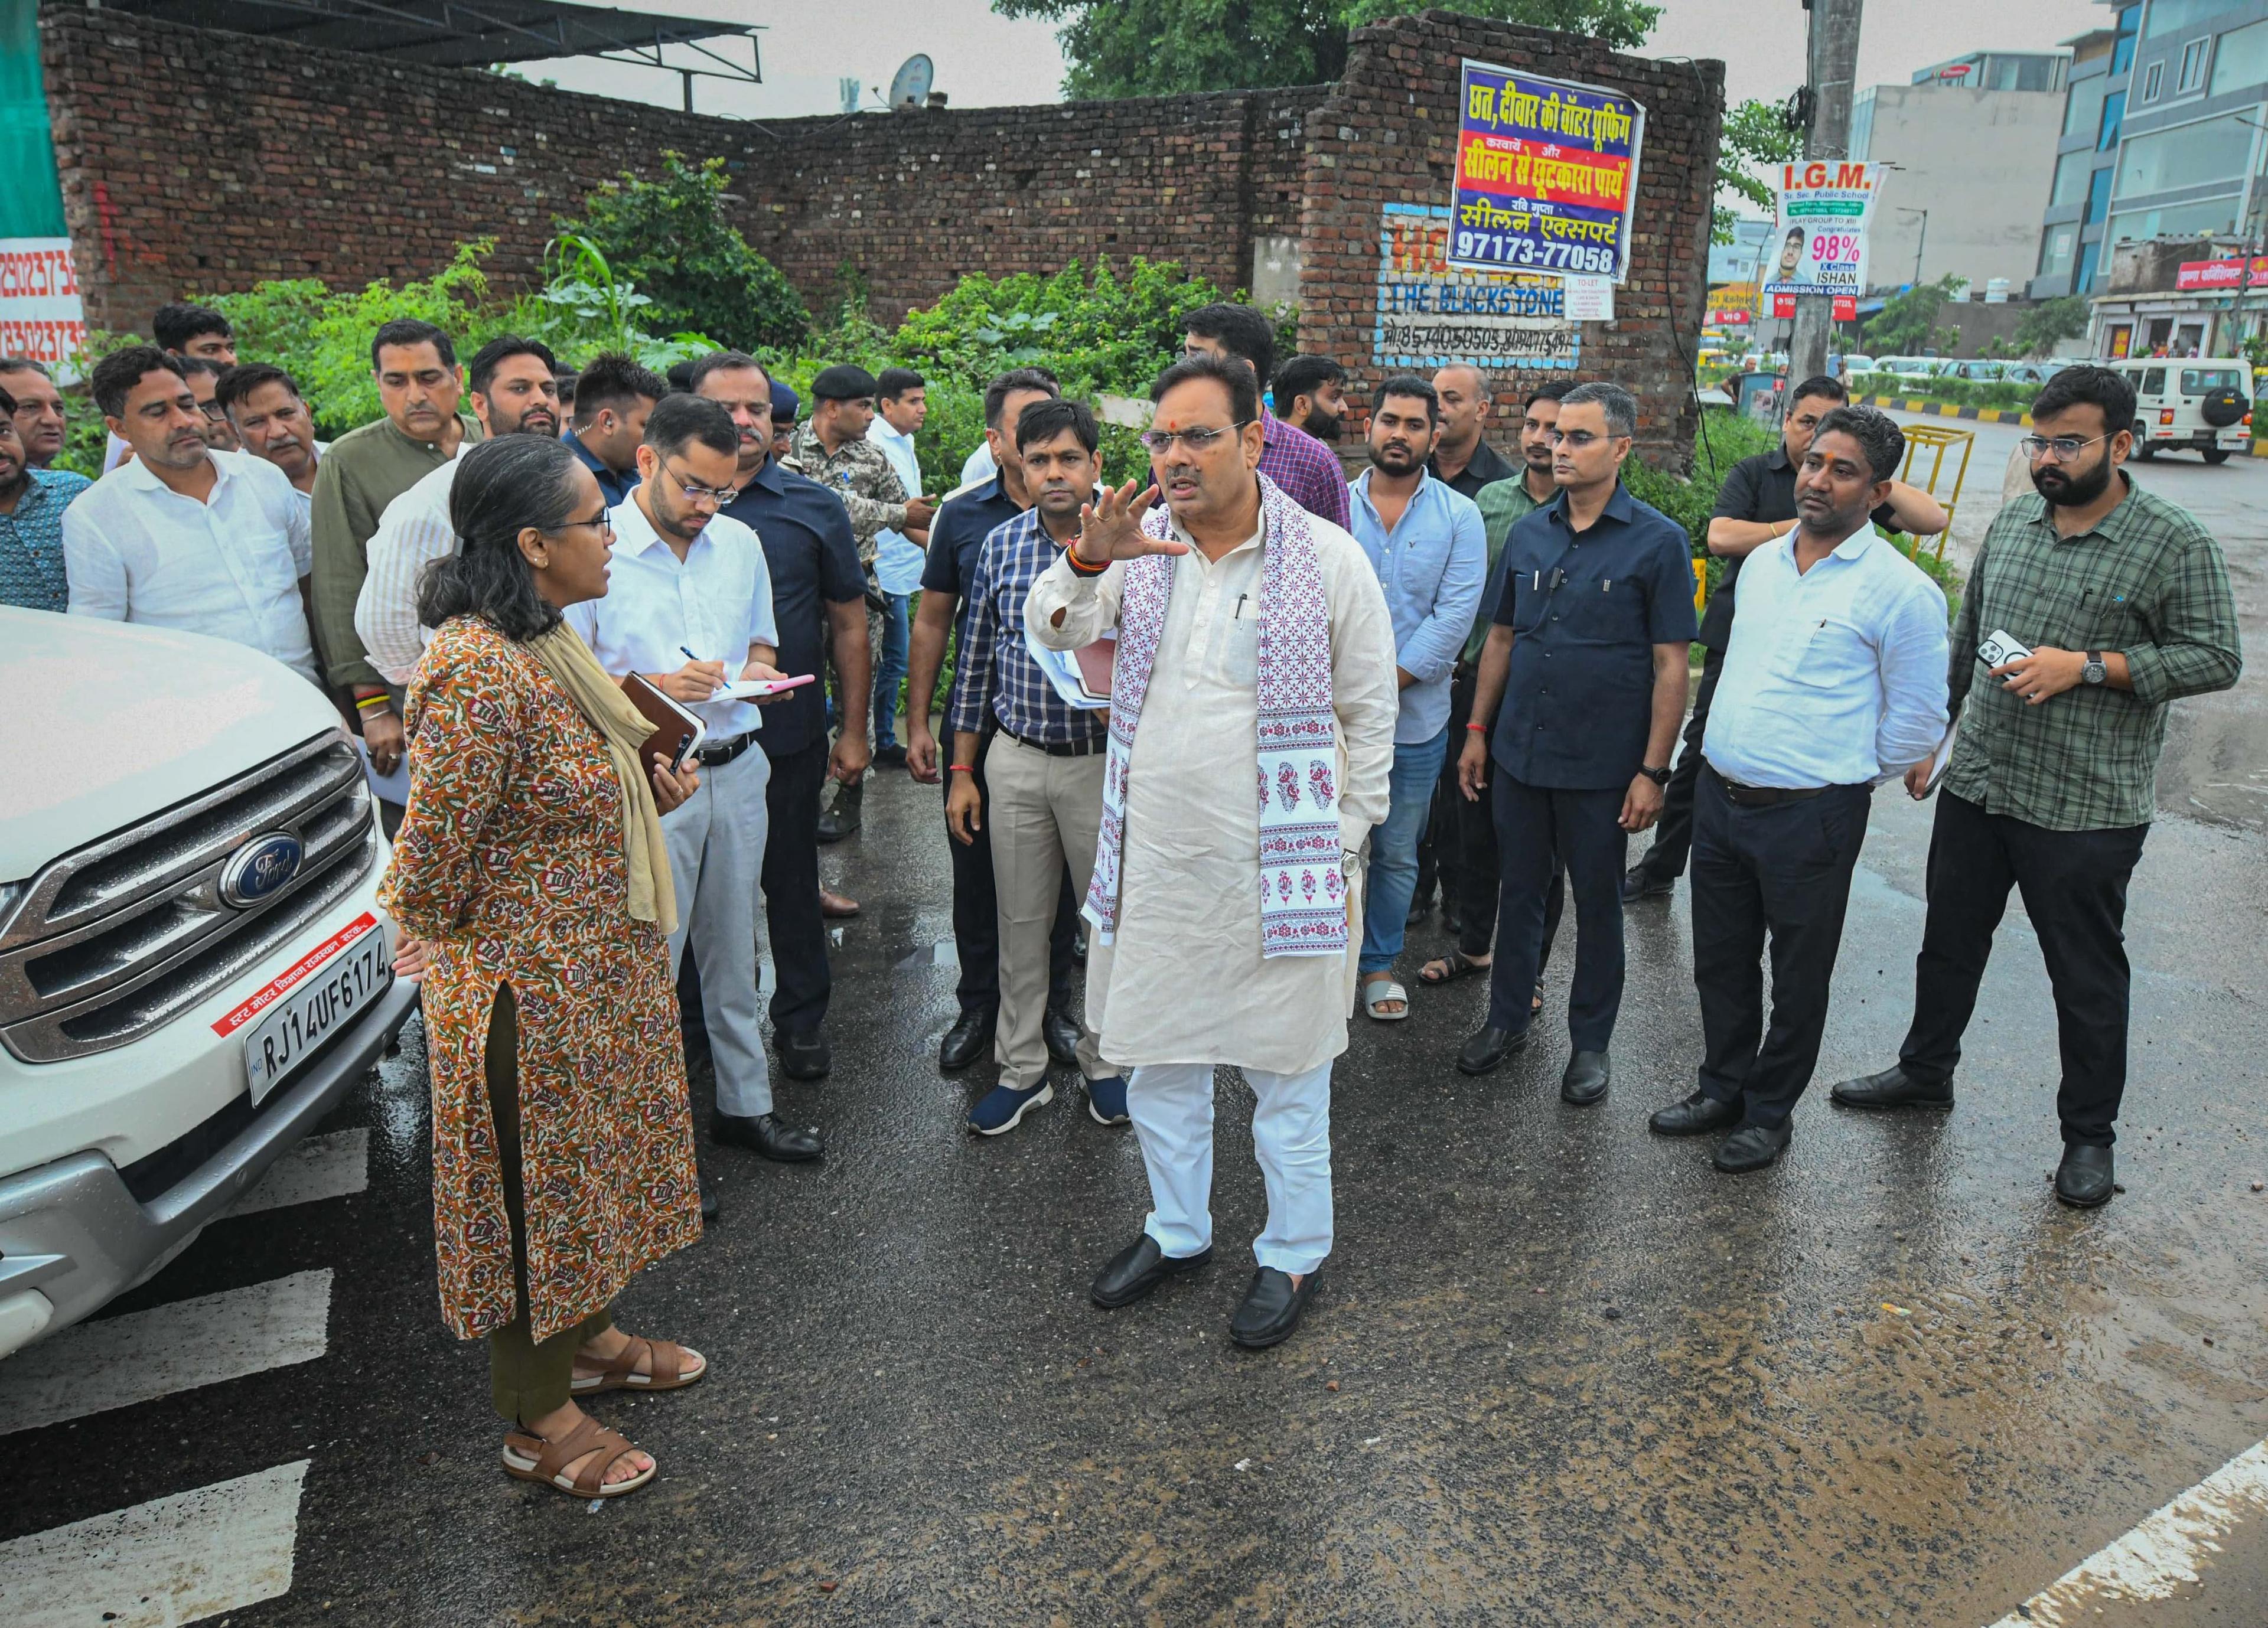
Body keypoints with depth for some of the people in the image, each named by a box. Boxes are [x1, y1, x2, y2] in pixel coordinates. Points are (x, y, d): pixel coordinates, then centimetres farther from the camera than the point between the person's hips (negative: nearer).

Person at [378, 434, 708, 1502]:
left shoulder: (543, 641, 4)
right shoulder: (477, 675, -28)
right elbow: (434, 858, -24)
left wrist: (647, 788, 0)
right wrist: (459, 957, -6)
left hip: (599, 971, 9)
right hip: (529, 986, -9)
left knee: (589, 1163, 24)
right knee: (537, 1183, 8)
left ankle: (586, 1337, 47)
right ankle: (537, 1422, 29)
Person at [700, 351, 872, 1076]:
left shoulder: (814, 508, 2)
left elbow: (850, 624, 5)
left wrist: (853, 729, 2)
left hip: (789, 733, 0)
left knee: (791, 880, 12)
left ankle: (801, 1019, 29)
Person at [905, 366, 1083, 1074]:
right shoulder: (963, 516, 1)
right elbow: (931, 623, 6)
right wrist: (917, 723, 2)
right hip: (979, 726, 1)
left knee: (1058, 873, 11)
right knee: (976, 870, 11)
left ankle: (1053, 1003, 29)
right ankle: (979, 1005, 28)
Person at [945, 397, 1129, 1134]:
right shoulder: (1001, 545, 1)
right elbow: (975, 660, 7)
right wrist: (961, 772, 6)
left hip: (1106, 762, -2)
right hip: (1014, 761, 2)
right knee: (1020, 922, 11)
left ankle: (1102, 1058, 31)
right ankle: (1022, 1069, 27)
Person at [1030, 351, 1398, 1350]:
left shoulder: (1328, 559, -6)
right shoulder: (1142, 543, 3)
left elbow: (1371, 715, -1)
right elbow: (1054, 629, -3)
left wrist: (1344, 845, -1)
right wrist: (1087, 562, -23)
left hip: (1276, 870, -4)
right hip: (1154, 863, 4)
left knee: (1288, 1071, 10)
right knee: (1157, 1059, 18)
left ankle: (1295, 1255, 30)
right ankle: (1178, 1229, 39)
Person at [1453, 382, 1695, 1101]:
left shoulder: (1658, 542, -8)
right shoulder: (1529, 533, 6)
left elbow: (1670, 664, -9)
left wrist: (1653, 771, -13)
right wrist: (1477, 730, 9)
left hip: (1602, 765, -4)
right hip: (1519, 752, 4)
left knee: (1597, 904, 10)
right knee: (1519, 891, 15)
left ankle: (1590, 1041, 26)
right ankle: (1508, 1018, 32)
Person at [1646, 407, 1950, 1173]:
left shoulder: (1900, 590, -12)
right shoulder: (1761, 562, 8)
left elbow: (1919, 720, -6)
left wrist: (1848, 779, 2)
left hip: (1810, 816, -6)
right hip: (1719, 795, 6)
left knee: (1798, 975, 11)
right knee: (1721, 959, 17)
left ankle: (1769, 1111, 28)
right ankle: (1723, 1087, 36)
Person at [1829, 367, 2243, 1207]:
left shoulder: (2175, 543, -9)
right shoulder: (2012, 523, 7)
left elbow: (2215, 658, -10)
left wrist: (2086, 666, -20)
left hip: (2085, 807, -5)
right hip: (1977, 783, 5)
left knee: (2087, 975, 7)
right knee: (1949, 942, 18)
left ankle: (2089, 1134, 24)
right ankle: (1926, 1072, 38)